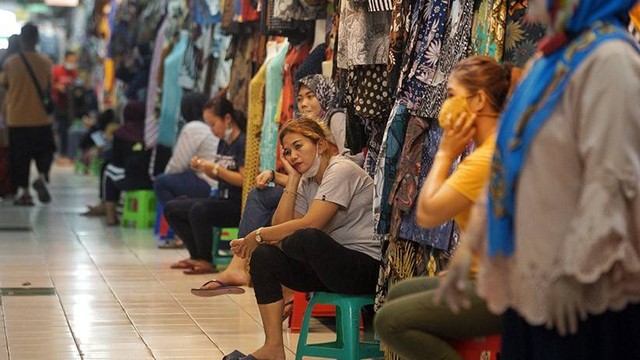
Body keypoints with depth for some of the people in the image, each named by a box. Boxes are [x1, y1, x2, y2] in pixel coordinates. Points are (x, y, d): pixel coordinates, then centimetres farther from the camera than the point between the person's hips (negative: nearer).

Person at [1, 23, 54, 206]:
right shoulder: (45, 63, -5)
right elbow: (49, 87, 5)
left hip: (16, 118, 0)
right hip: (41, 118, 0)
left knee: (19, 156, 9)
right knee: (45, 151, 15)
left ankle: (23, 190, 7)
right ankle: (42, 177, -9)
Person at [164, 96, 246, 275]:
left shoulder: (243, 143, -14)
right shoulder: (223, 143, 14)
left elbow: (244, 180, -21)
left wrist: (215, 169, -20)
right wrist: (203, 168, 3)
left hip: (238, 206, -10)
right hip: (221, 200, 10)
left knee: (199, 209, -35)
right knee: (171, 208, 4)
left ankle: (206, 261, -18)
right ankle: (197, 255, 4)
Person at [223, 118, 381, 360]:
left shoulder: (341, 170, -11)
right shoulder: (306, 183, 15)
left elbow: (310, 225, -22)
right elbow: (281, 227, 1)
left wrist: (258, 235, -14)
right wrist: (293, 180, -1)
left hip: (368, 267, -9)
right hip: (334, 266, 9)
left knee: (307, 238, -35)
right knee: (263, 255, -9)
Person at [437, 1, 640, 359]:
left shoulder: (608, 58, -15)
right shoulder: (555, 58, 13)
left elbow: (611, 178, -20)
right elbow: (515, 167, 17)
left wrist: (574, 271, -20)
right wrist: (471, 247, 16)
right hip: (532, 275, 8)